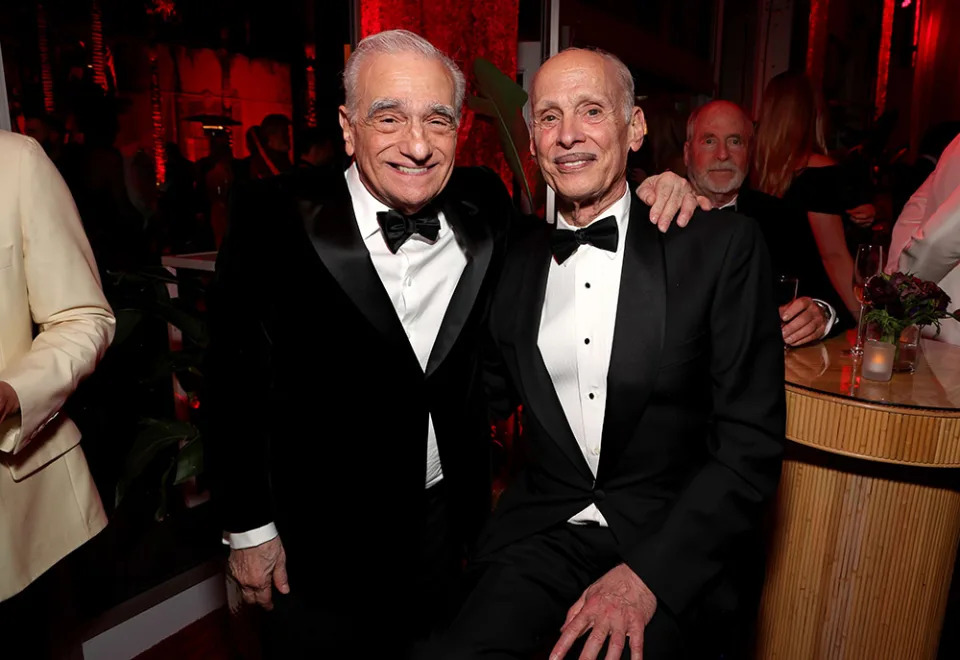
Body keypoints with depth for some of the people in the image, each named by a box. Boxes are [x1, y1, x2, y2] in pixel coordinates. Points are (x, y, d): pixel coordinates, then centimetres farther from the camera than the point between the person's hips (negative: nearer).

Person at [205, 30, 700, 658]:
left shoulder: (483, 206, -7)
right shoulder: (279, 216, -17)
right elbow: (237, 377, -11)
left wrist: (650, 192, -10)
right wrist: (248, 527, -6)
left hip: (445, 512, 4)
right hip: (319, 530, -3)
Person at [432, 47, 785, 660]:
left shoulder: (724, 244, -6)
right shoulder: (515, 260, 5)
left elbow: (752, 443, -7)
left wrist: (648, 572, -14)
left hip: (670, 546, -1)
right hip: (542, 535, 2)